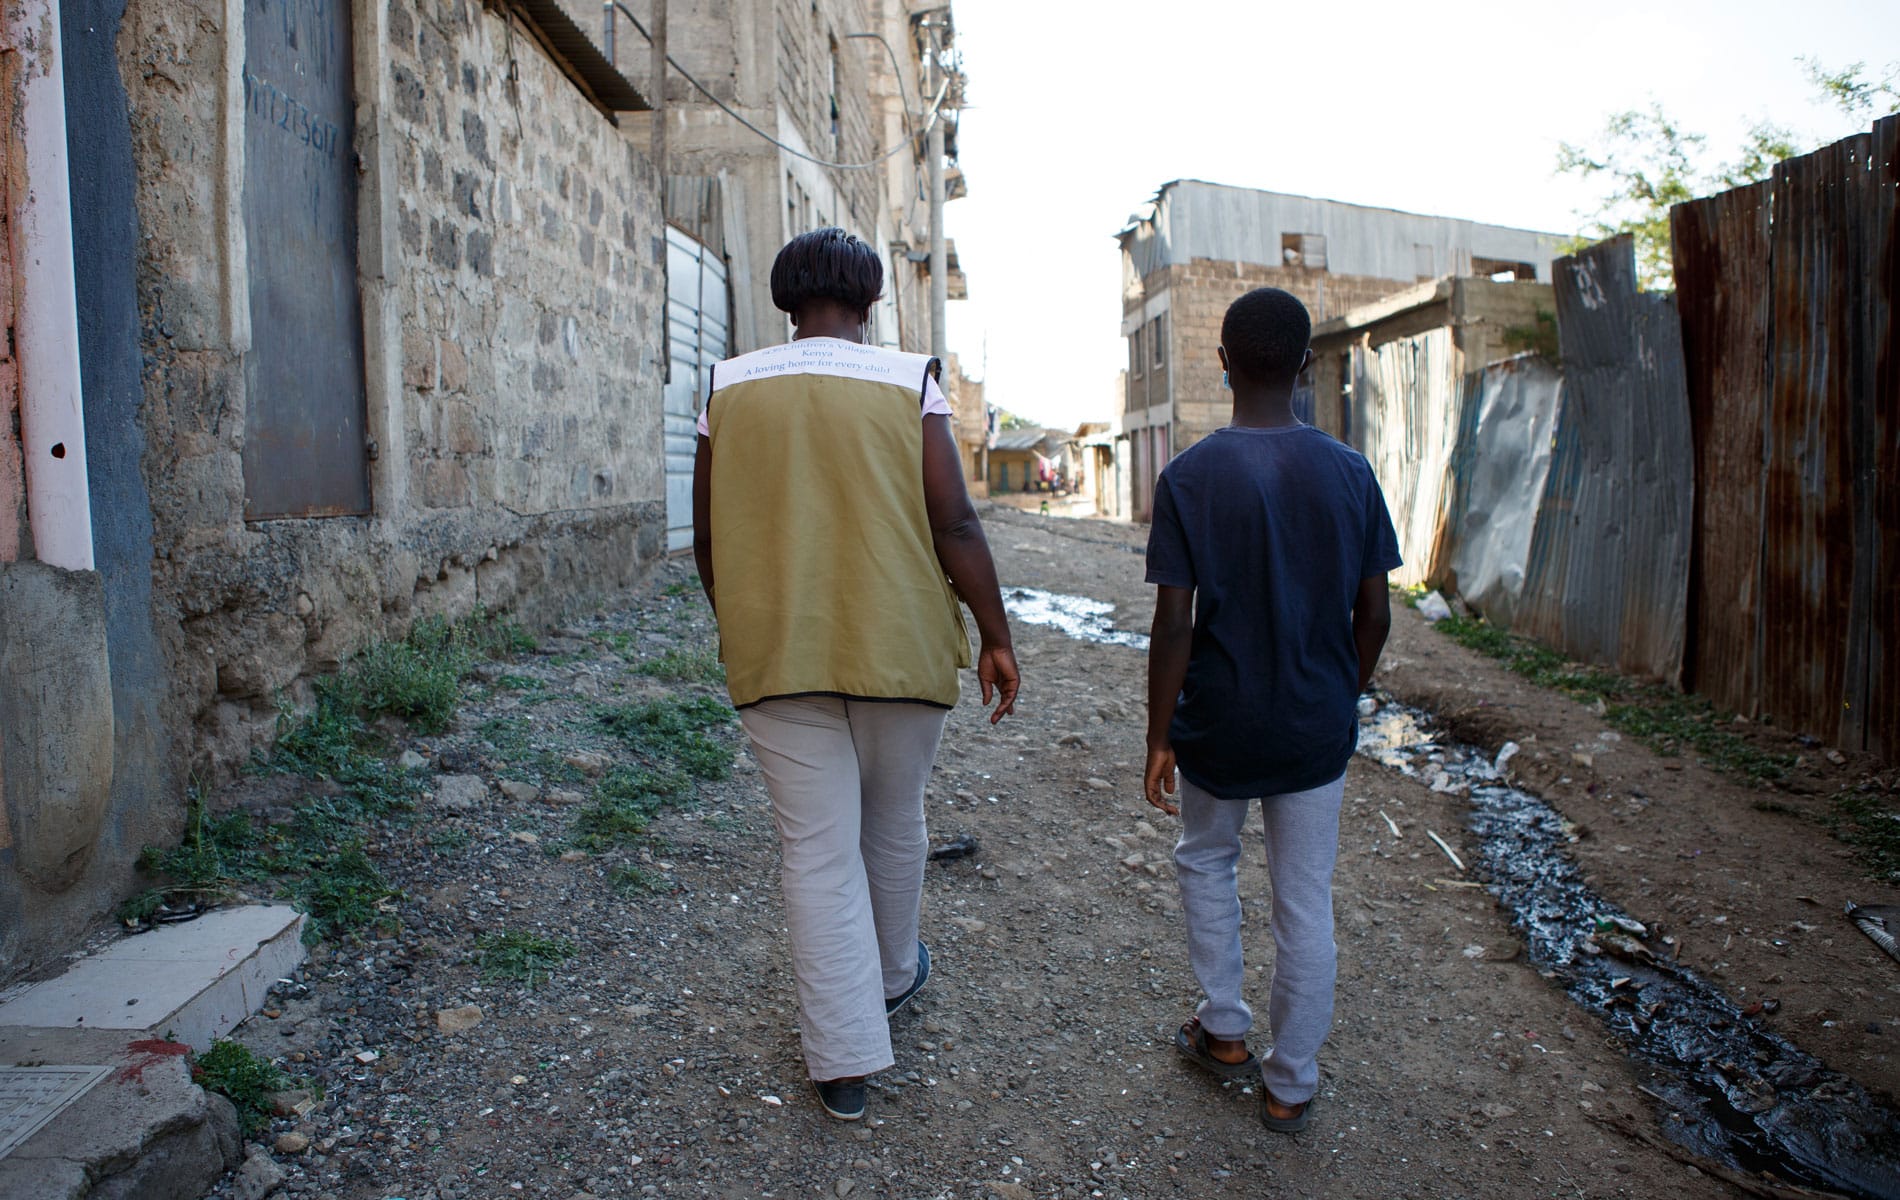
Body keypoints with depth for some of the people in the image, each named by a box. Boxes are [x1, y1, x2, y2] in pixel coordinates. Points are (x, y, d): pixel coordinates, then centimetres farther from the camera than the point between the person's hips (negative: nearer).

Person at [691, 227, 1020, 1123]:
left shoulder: (730, 387, 2)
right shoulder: (908, 382, -4)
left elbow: (708, 533, 5)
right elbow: (954, 525, -9)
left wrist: (737, 623, 20)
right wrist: (994, 635, 1)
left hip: (777, 653, 1)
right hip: (900, 647, 0)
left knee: (816, 850, 6)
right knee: (894, 823, 21)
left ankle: (843, 1060, 10)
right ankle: (893, 975, 44)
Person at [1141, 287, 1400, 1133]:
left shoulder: (1189, 477, -12)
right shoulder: (1349, 474, -4)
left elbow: (1174, 626, -14)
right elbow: (1373, 616, 0)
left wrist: (1158, 738, -5)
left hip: (1219, 726, -2)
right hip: (1317, 729, 2)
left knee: (1206, 858, 24)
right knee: (1305, 904, 12)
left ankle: (1225, 1032, 30)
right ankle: (1290, 1085, 24)